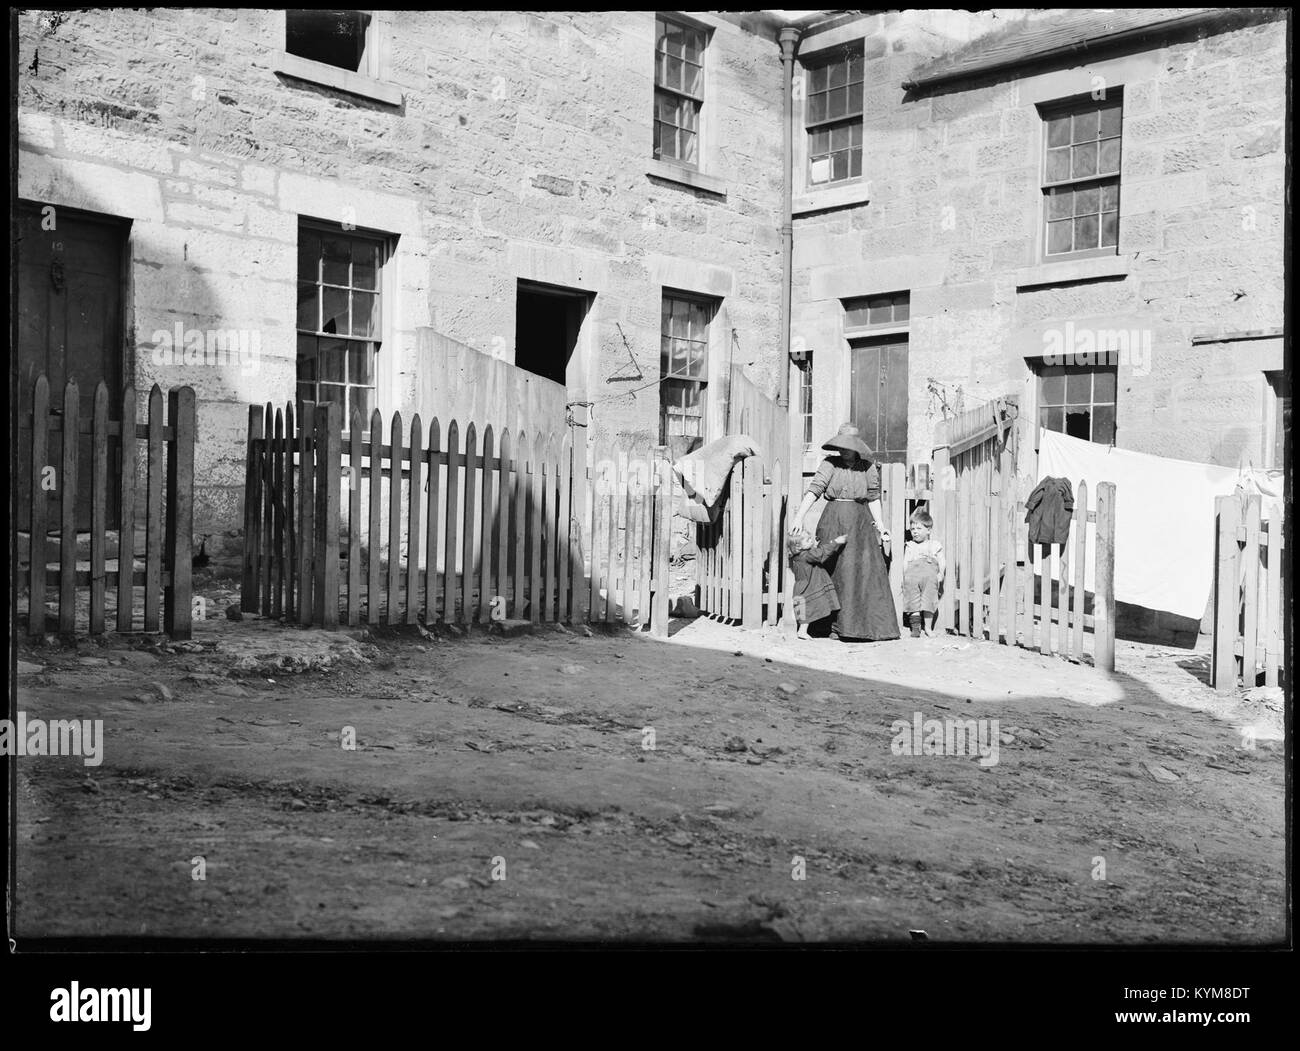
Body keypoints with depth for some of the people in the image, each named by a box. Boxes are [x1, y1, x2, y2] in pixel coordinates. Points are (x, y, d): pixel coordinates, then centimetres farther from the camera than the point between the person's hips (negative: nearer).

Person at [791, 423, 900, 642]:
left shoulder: (868, 468, 6)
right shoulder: (830, 464, 1)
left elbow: (873, 498, 14)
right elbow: (814, 490, -8)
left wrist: (880, 525, 6)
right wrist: (799, 516, -20)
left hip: (860, 522, 1)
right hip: (833, 523, -1)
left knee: (867, 571, -6)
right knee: (835, 572, 0)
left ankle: (873, 627, -5)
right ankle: (836, 626, 4)